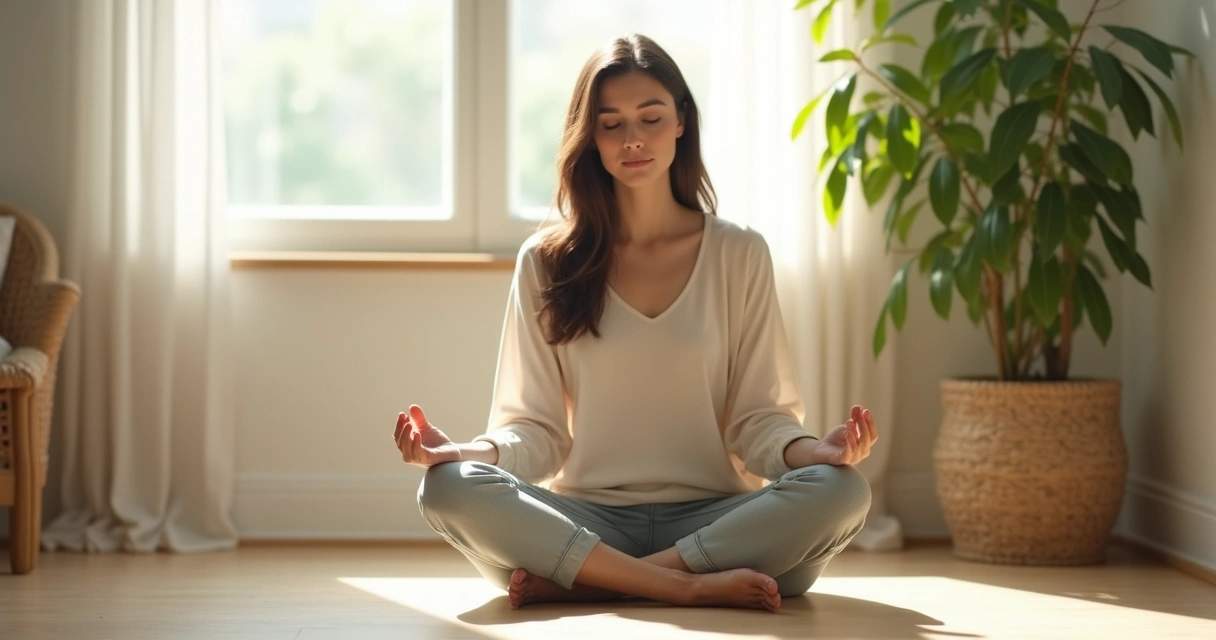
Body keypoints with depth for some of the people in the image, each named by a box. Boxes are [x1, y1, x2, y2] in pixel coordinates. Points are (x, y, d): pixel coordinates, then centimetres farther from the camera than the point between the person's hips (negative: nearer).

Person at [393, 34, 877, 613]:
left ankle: (577, 583, -26)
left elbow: (757, 417, 4)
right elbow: (535, 429, 4)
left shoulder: (739, 254, 8)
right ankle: (690, 585, -30)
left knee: (840, 490, -30)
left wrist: (813, 450, -19)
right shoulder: (547, 261, 7)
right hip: (585, 519, 0)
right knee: (449, 489, -29)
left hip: (710, 517, 1)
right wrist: (473, 452, -19)